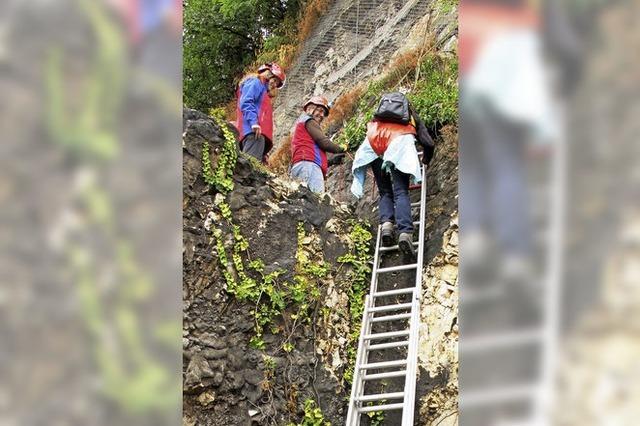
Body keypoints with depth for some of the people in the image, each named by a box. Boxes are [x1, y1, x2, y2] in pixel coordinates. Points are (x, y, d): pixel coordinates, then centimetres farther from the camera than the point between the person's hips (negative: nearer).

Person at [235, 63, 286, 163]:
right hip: (253, 132, -9)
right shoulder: (255, 82, 10)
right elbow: (246, 102, -8)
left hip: (258, 132, 9)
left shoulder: (264, 92, 37)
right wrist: (253, 122, -22)